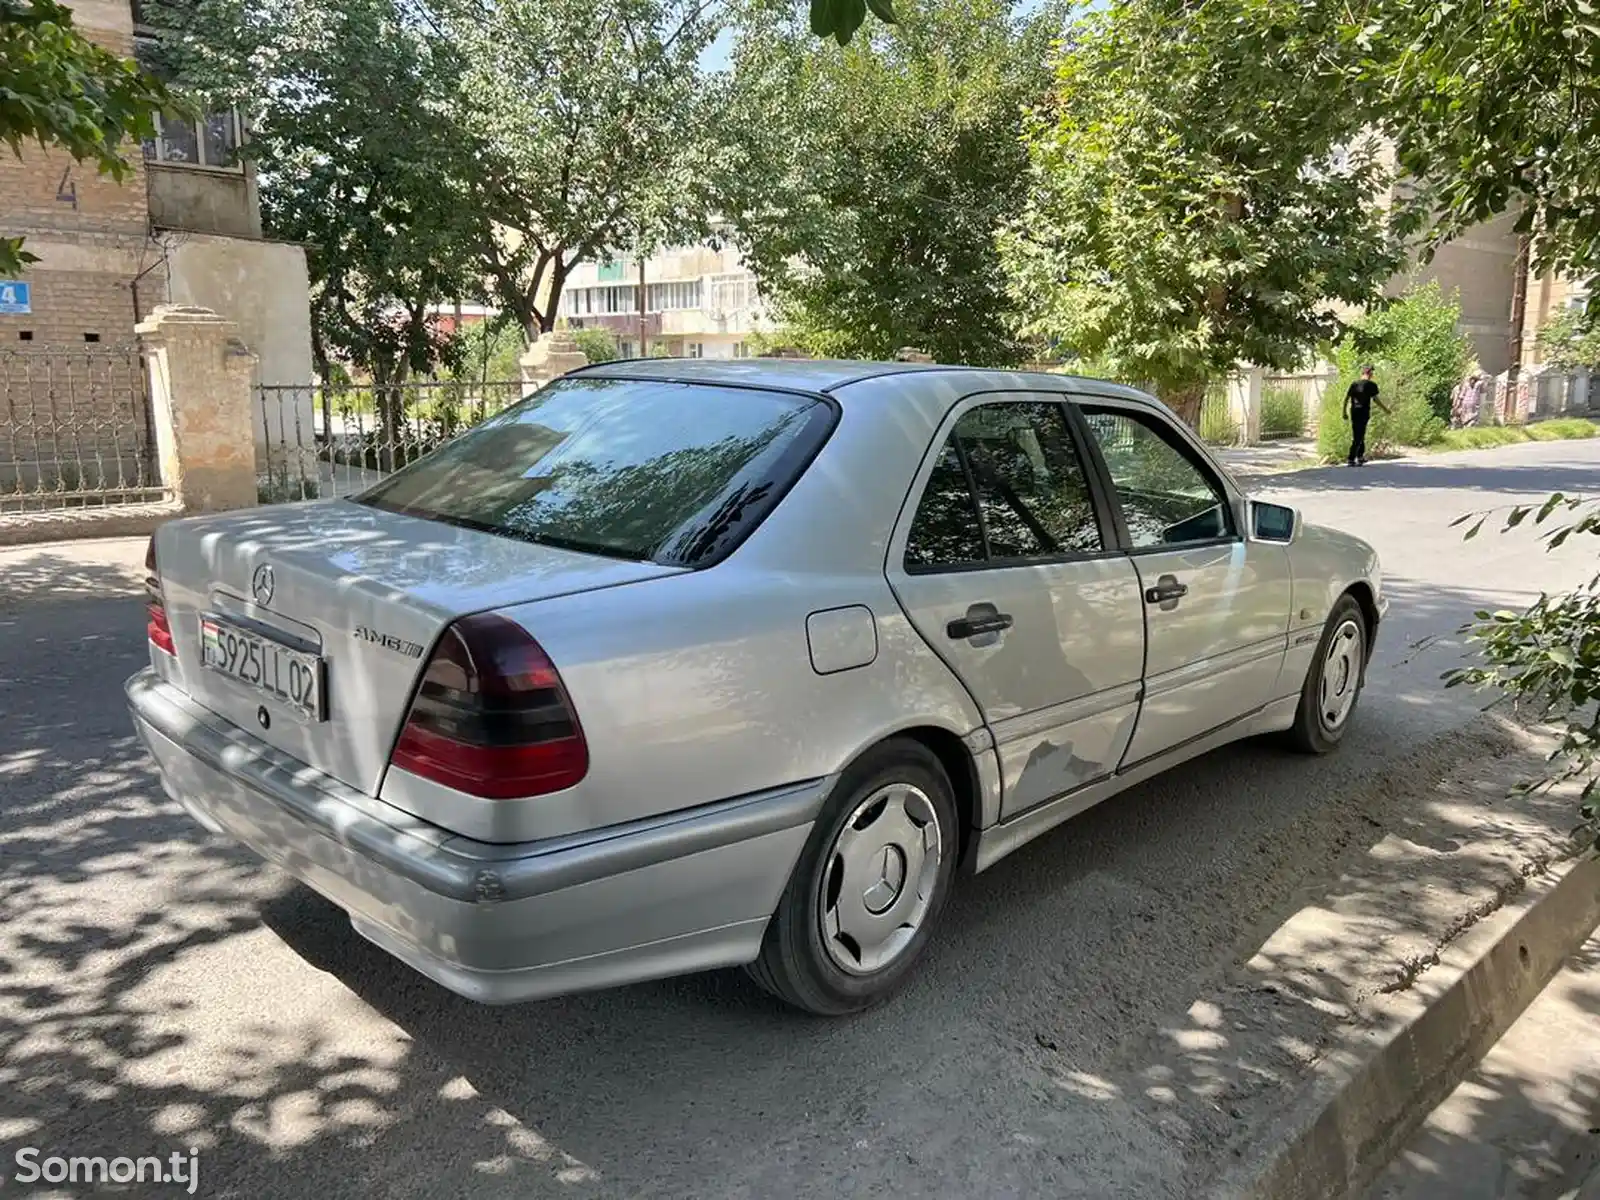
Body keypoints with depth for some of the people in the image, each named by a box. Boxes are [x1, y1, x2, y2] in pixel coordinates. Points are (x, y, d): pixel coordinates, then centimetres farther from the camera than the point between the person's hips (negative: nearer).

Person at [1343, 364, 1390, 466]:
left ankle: (1361, 457, 27)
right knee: (1358, 437, -5)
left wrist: (1345, 412, 14)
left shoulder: (1354, 384, 10)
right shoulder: (1371, 385, -4)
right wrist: (1385, 408, 4)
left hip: (1354, 413, 5)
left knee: (1358, 435, 18)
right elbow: (1375, 399, -7)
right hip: (1364, 413, -5)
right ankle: (1352, 459, -10)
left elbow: (1346, 398, 7)